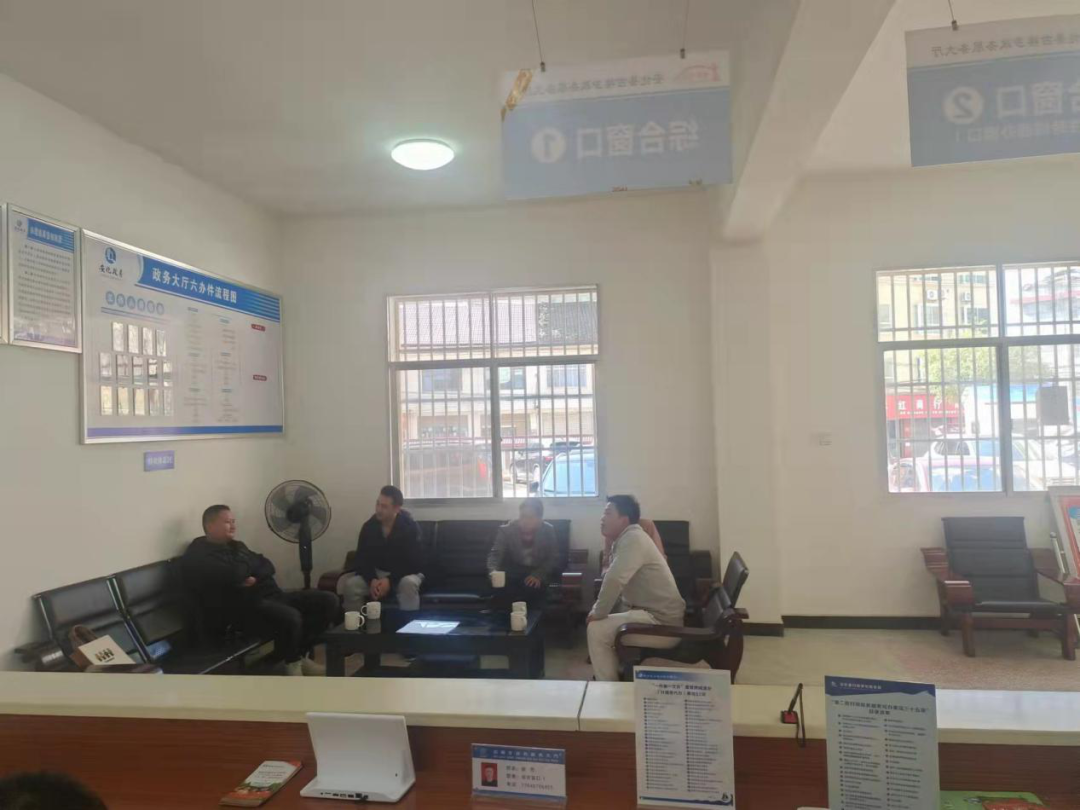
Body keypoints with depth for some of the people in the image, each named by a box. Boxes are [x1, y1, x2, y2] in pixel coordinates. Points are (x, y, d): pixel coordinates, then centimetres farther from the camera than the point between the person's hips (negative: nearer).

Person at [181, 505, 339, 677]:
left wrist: (256, 577, -11)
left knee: (328, 601, -2)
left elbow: (268, 566, 12)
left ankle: (299, 653, 5)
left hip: (270, 596, 9)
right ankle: (293, 662, -7)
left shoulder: (236, 546, 23)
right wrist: (251, 563, 0)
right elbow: (233, 575, -21)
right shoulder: (197, 555, -5)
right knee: (290, 617, -37)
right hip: (241, 608, -9)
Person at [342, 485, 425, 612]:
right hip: (377, 574, 3)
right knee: (350, 585, -23)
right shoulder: (369, 527, -8)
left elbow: (415, 563, -20)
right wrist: (372, 580, -24)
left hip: (404, 574, -3)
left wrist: (390, 580, -29)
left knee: (408, 583, -38)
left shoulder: (410, 527, -18)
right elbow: (361, 559, -5)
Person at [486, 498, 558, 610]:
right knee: (502, 587, -33)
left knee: (534, 588, -34)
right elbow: (495, 554, -19)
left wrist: (538, 575, -25)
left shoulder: (548, 531, -6)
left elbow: (553, 558, -6)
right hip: (513, 573, 0)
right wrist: (493, 571, -43)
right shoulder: (506, 530, -9)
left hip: (537, 573, 0)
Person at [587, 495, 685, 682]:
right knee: (601, 625, 17)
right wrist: (597, 610, 6)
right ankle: (615, 677, 24)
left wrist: (598, 613, -15)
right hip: (652, 614, 10)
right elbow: (613, 580, 19)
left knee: (596, 630, -12)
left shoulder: (633, 538, -19)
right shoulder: (625, 539, 13)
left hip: (662, 621, -10)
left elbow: (614, 580, -29)